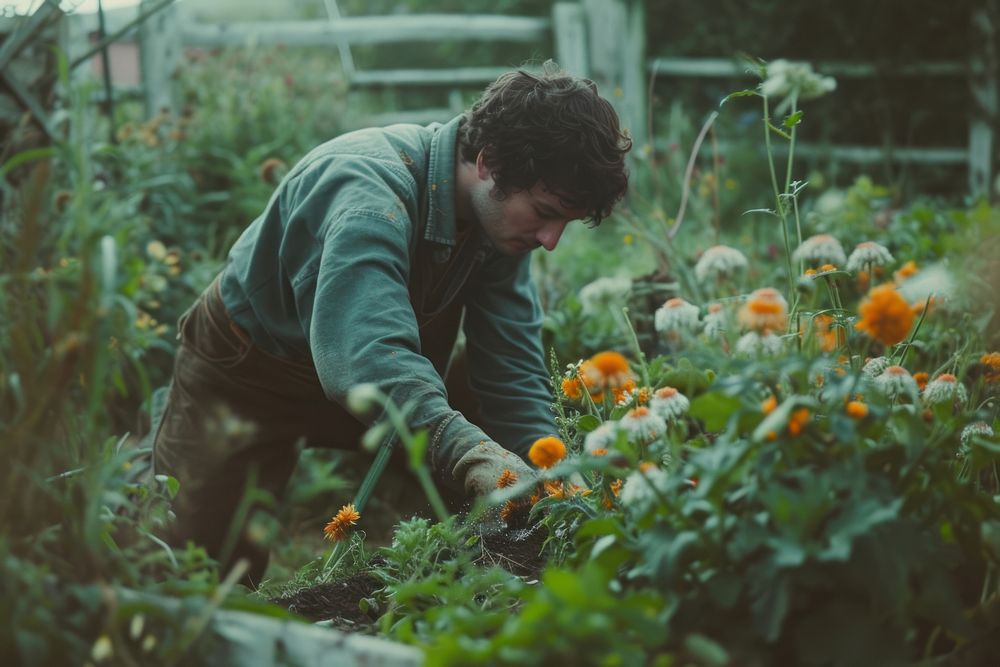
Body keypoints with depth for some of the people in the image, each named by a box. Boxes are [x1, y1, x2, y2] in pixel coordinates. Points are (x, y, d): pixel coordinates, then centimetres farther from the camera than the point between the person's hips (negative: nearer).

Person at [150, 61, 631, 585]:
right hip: (246, 373, -6)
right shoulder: (369, 194, -38)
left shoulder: (502, 209, -14)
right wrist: (470, 453, -66)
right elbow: (369, 355, -54)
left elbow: (511, 365, -13)